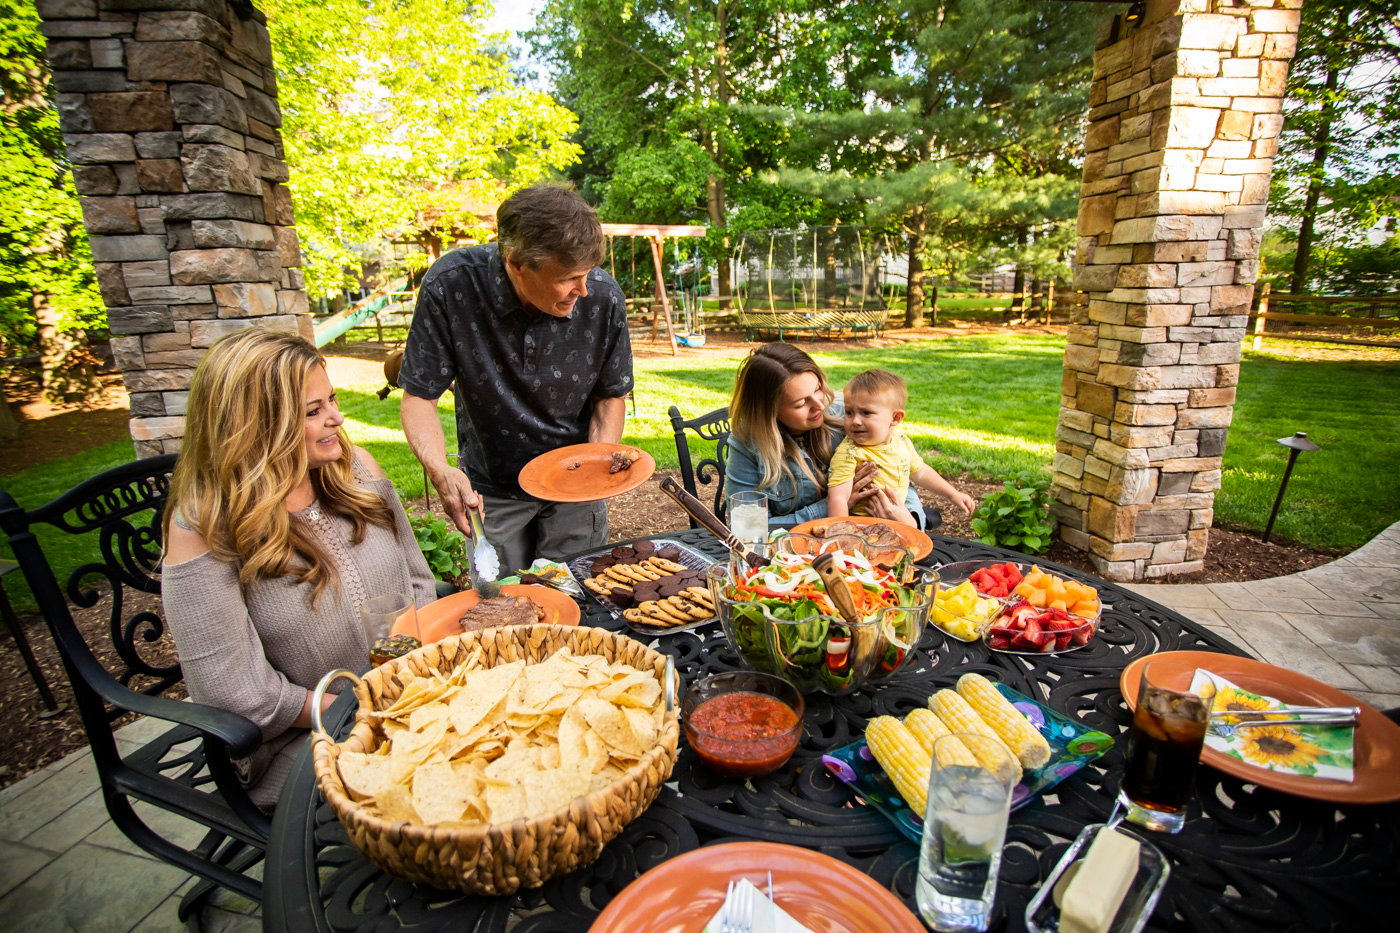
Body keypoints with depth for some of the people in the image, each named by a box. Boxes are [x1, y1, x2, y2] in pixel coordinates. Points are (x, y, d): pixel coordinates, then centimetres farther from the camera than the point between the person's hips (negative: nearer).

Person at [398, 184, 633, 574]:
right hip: (490, 488, 0)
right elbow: (419, 396, -15)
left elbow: (611, 394, -4)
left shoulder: (604, 297, -19)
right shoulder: (450, 285, -23)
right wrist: (441, 471, -32)